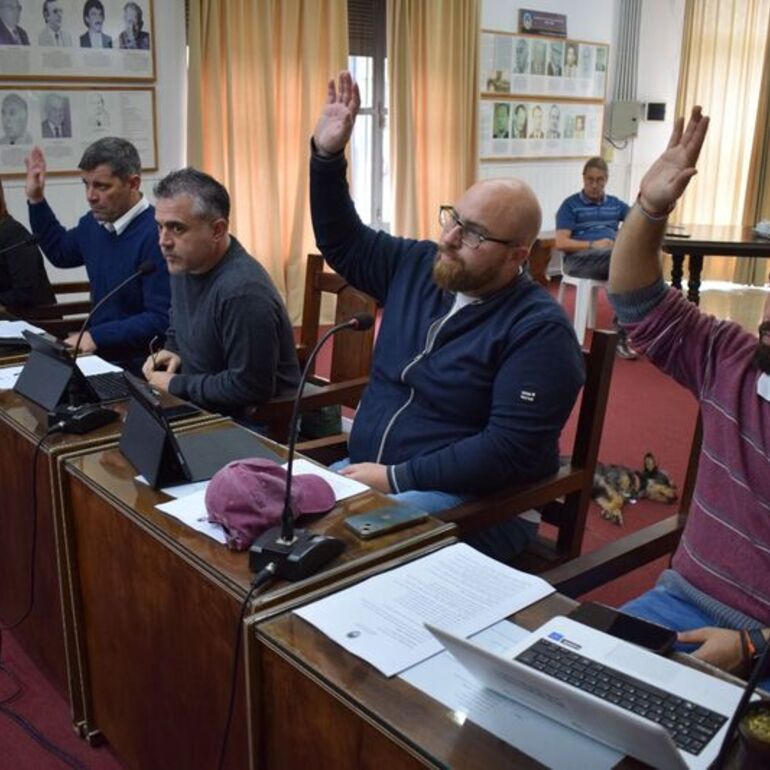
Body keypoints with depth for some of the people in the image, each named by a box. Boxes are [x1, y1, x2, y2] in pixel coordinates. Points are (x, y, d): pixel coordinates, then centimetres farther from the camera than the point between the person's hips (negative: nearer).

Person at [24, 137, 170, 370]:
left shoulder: (156, 234, -20)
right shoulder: (93, 223, 8)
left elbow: (160, 319, -23)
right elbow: (60, 253, 31)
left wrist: (96, 337, -22)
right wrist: (36, 200, 22)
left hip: (138, 368, -8)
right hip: (99, 357, 8)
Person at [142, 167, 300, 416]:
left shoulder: (243, 292, -27)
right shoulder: (183, 264, 3)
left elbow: (249, 386, -25)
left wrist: (175, 385, -15)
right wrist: (172, 352, 2)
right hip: (201, 408, 8)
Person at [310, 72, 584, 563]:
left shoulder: (538, 330, -15)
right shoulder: (417, 266, 6)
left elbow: (509, 449, -22)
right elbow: (344, 243, 19)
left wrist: (396, 478, -23)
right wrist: (327, 155, 5)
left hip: (472, 501, -7)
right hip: (366, 473, 7)